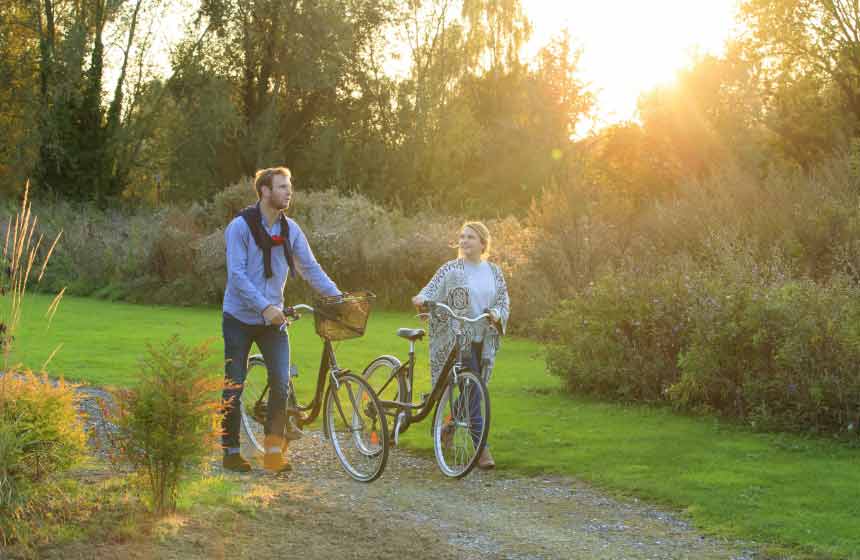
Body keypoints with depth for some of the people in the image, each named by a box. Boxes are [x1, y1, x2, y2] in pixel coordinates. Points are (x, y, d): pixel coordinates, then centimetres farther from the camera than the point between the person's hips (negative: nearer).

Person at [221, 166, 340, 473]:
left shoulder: (290, 229, 3)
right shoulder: (240, 227, -12)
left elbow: (310, 268, 5)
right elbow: (237, 275, -19)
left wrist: (338, 296, -8)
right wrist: (265, 306, -28)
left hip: (274, 319, 4)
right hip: (241, 318, -4)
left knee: (282, 382, -9)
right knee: (234, 387, 3)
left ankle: (274, 449, 1)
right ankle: (230, 450, 15)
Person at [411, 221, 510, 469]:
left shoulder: (494, 272, 11)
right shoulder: (451, 269, -2)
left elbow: (504, 301, 10)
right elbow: (432, 290, -10)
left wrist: (496, 314, -11)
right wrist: (421, 298, -32)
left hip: (484, 340, 5)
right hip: (458, 340, -5)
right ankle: (482, 449, -10)